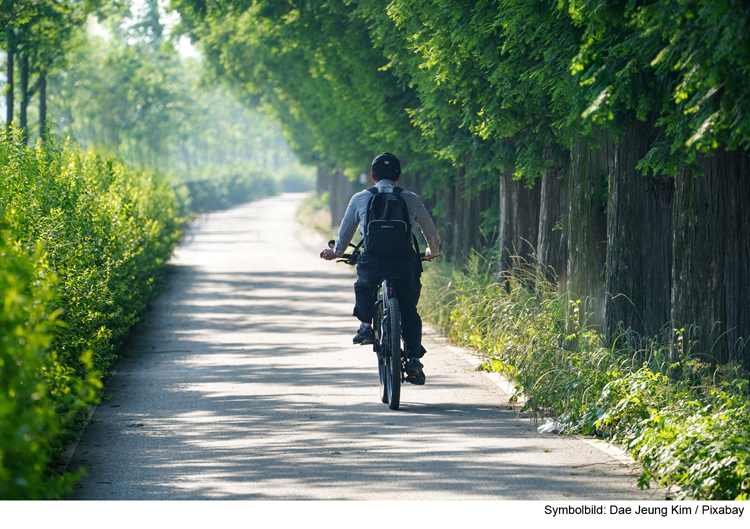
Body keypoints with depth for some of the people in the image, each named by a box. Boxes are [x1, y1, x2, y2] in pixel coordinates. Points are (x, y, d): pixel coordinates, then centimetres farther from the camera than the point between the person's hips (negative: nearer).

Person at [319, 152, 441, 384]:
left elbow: (345, 231, 23)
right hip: (405, 261, 0)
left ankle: (365, 325, 14)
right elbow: (430, 231, 23)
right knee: (409, 312, 15)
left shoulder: (360, 199, 12)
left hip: (372, 261, 0)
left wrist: (336, 252, 43)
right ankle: (413, 360, 0)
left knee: (363, 286, 34)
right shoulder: (410, 199, 13)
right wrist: (433, 252, 43)